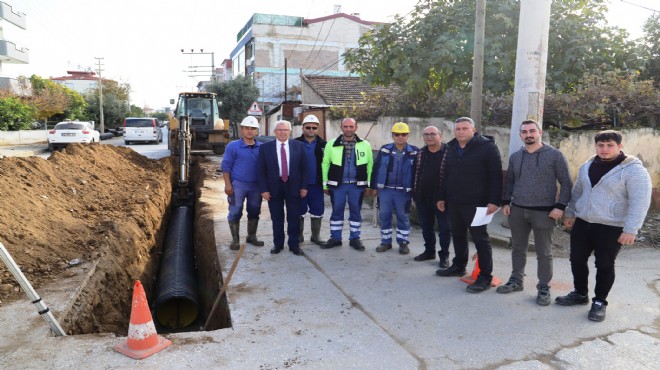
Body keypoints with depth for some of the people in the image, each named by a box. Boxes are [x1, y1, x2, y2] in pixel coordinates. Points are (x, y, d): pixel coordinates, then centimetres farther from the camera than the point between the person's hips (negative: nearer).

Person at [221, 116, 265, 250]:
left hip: (256, 185, 3)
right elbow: (226, 166, -5)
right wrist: (228, 184, -11)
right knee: (235, 213, 2)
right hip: (238, 184, -3)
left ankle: (251, 237, 27)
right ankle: (235, 239, 14)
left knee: (254, 212, 12)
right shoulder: (232, 146, -5)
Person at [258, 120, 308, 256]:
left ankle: (294, 244, 19)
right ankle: (278, 244, 24)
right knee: (277, 218, 10)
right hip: (274, 187, 0)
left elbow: (304, 167, 4)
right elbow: (261, 170, -1)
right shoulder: (265, 147, -1)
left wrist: (304, 186, -1)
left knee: (294, 218, 6)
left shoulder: (299, 146, 1)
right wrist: (264, 189, -7)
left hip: (293, 186, 0)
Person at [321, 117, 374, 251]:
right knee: (337, 212, 9)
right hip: (337, 185, 0)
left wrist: (369, 184, 3)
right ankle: (335, 238, 22)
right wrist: (325, 185, 2)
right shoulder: (332, 144, -2)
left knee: (356, 212, 9)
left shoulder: (365, 145, 1)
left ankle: (354, 238, 23)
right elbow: (325, 164, 3)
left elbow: (370, 165, 6)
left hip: (357, 185, 1)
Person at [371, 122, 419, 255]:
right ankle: (386, 241, 21)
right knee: (384, 216, 8)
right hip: (385, 189, 2)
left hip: (403, 191, -2)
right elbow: (376, 168, 6)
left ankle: (403, 242, 21)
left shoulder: (414, 152, -3)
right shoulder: (384, 150, 2)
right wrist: (374, 187, 5)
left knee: (403, 217, 8)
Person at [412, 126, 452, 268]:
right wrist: (415, 195, 10)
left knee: (444, 228, 5)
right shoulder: (420, 153, 8)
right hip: (423, 198, 5)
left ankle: (444, 255, 16)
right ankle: (429, 251, 30)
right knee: (426, 227, 15)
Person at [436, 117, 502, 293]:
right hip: (453, 202, 7)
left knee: (480, 238, -2)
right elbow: (444, 175, 18)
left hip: (475, 203, -6)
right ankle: (458, 266, 32)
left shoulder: (487, 147, -8)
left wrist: (494, 201, -18)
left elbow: (496, 175, -12)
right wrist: (442, 197, 16)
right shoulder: (451, 148, 13)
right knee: (458, 236, 16)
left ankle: (485, 277, 5)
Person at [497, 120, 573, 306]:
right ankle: (516, 280, 28)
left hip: (544, 212, -4)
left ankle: (544, 288, 18)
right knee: (518, 249, 14)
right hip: (517, 210, 4)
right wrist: (506, 202, 7)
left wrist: (560, 206, -12)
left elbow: (566, 183, -4)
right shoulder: (515, 157, 9)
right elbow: (509, 181, 17)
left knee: (544, 253, 5)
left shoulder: (555, 155, -5)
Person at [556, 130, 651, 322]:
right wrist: (570, 214, 17)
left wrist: (630, 230, -19)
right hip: (582, 223, 6)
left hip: (610, 228, -6)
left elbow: (639, 203, -15)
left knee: (604, 265, 4)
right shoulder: (587, 166, 8)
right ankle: (580, 294, 29)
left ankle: (599, 302, 21)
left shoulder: (634, 170, -11)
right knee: (577, 260, 11)